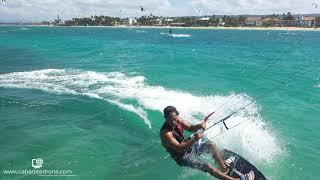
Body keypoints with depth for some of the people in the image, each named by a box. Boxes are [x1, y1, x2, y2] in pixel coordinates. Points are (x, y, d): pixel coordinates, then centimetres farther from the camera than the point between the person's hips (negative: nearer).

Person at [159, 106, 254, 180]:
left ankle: (224, 168, 24)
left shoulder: (178, 120, -9)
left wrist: (199, 125, -21)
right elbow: (179, 148, -35)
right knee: (208, 167, -19)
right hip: (183, 157, -8)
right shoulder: (165, 133, -31)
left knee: (211, 145, 4)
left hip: (189, 146, 8)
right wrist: (194, 139, -44)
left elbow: (190, 128, 0)